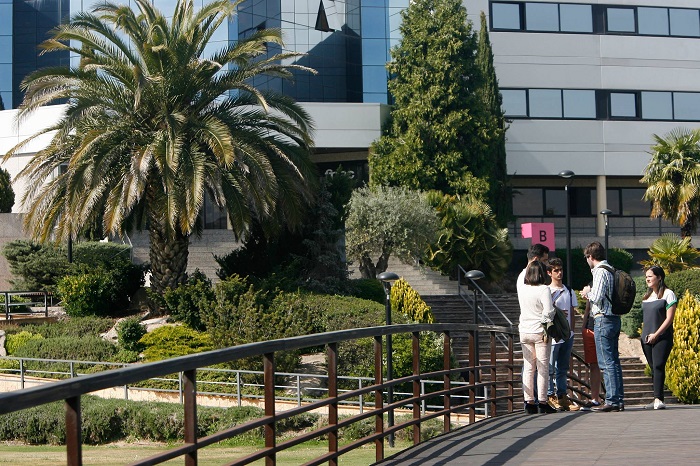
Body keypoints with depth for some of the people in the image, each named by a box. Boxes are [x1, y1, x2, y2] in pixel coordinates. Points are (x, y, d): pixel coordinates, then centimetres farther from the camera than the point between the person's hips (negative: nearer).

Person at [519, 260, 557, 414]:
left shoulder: (522, 290, 4)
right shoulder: (544, 289, -12)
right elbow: (548, 312, -17)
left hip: (524, 331, 5)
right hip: (539, 331, -5)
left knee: (528, 367, 9)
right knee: (543, 367, 0)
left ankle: (529, 402, 10)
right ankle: (542, 402, 0)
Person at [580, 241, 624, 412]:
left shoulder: (600, 272, -12)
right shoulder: (611, 270, 16)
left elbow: (597, 297, -20)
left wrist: (588, 292, -1)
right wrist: (590, 294, 20)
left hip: (603, 320, -9)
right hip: (614, 319, 9)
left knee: (606, 362, -8)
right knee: (614, 361, 11)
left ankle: (611, 401, -9)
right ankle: (619, 400, 13)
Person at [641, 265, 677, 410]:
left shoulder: (668, 294, -3)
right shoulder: (647, 296, 17)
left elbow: (669, 318, -9)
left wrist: (656, 334, -14)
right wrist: (645, 334, 8)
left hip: (662, 337, -6)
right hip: (647, 338, 6)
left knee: (658, 366, -16)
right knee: (653, 368, 5)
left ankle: (658, 399, -22)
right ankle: (657, 399, 6)